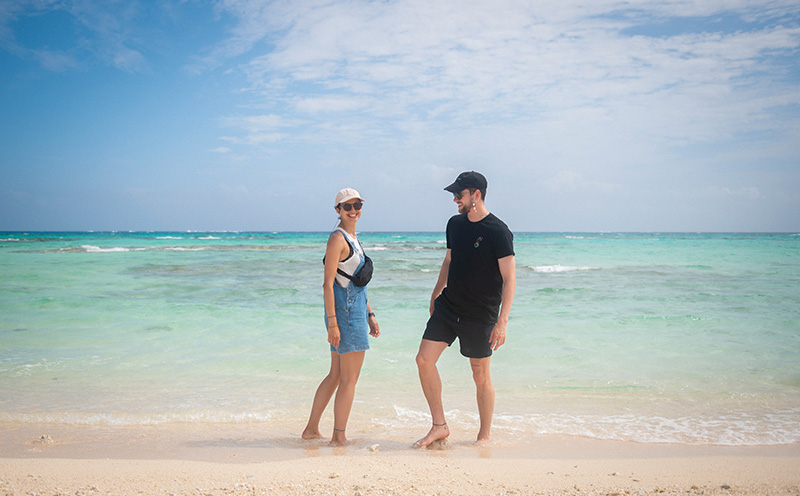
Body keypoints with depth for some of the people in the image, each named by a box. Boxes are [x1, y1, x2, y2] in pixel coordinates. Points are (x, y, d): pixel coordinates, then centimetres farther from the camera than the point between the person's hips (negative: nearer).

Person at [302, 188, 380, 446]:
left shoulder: (352, 239, 17)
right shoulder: (337, 238, -12)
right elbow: (328, 284, -17)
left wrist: (369, 315, 20)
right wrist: (332, 323, -21)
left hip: (356, 309, 10)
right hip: (345, 311, -10)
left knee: (336, 375, 15)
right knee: (349, 379, -2)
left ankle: (311, 429, 24)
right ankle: (338, 437, 7)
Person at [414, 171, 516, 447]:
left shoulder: (498, 232, -14)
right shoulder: (455, 224, 6)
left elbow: (509, 279, -15)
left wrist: (502, 322, -20)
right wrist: (435, 294, 26)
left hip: (480, 316, -6)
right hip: (447, 307, 6)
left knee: (481, 377, 4)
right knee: (424, 360, -5)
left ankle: (485, 435, 23)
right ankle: (439, 426, 8)